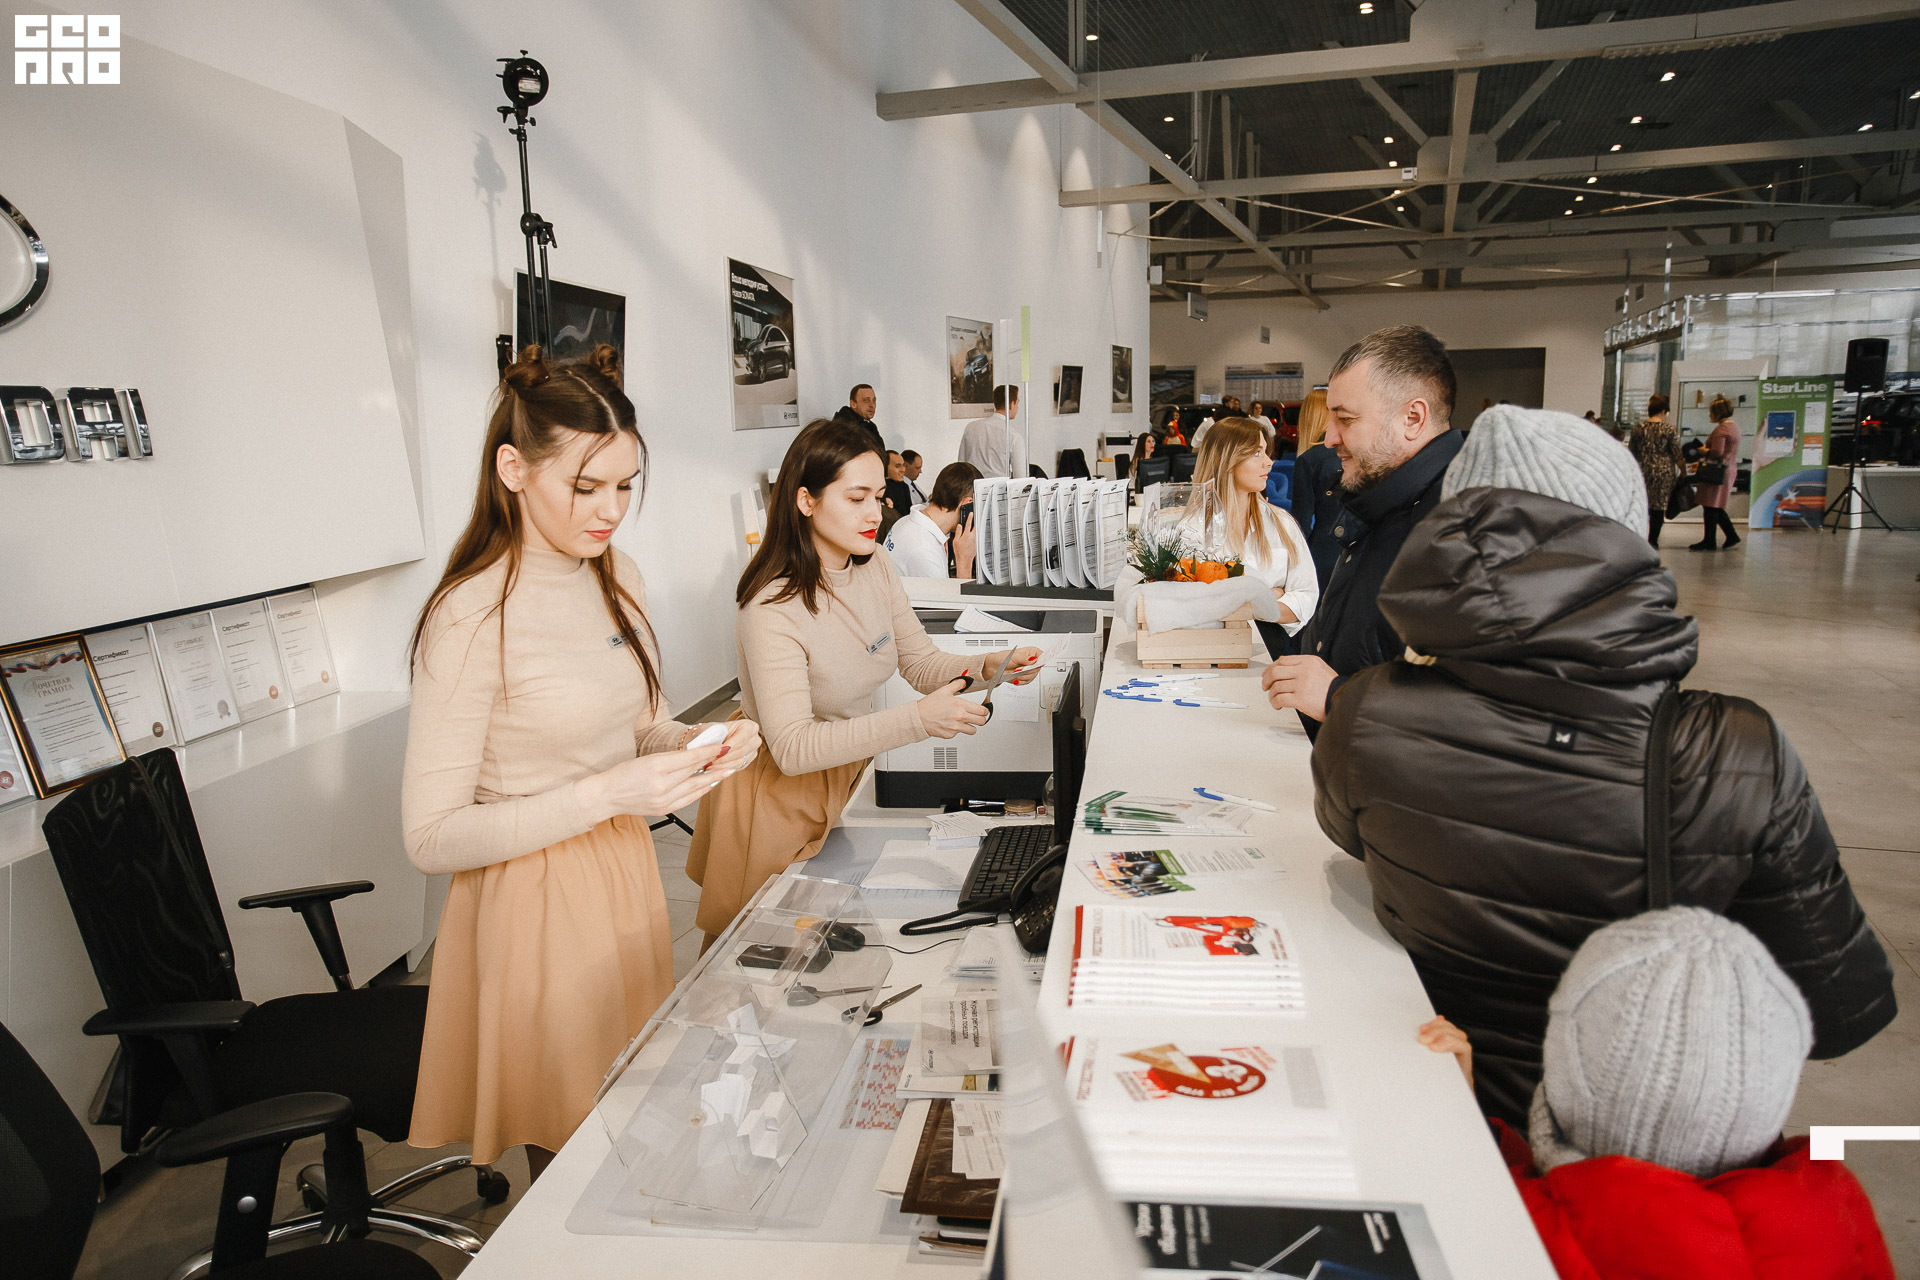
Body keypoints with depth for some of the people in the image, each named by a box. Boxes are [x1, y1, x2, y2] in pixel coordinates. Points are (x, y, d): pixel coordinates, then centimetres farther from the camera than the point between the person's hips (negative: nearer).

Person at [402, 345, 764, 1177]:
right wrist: (607, 794, -27)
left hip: (626, 872, 7)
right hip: (534, 902, -7)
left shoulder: (616, 578, 3)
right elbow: (432, 839, -19)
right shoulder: (472, 617, -21)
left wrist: (698, 743, -8)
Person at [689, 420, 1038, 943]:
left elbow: (921, 663, -1)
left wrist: (988, 666, -22)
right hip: (782, 792, -6)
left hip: (850, 770, 6)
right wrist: (917, 720, -42)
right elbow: (793, 748, -34)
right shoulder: (773, 608, -29)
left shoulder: (874, 567, -5)